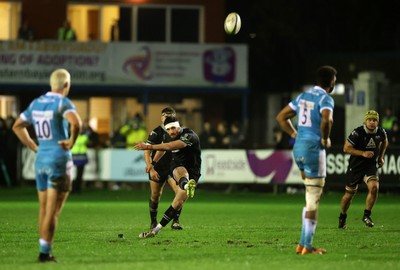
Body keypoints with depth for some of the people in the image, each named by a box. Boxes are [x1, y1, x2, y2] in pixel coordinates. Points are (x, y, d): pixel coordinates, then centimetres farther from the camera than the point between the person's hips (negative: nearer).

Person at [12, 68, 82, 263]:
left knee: (43, 209, 13)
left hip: (41, 159, 7)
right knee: (53, 211, -4)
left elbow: (17, 126, 19)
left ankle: (45, 250, 15)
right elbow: (76, 123, -31)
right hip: (59, 159, -7)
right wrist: (71, 141, -14)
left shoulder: (36, 103, 10)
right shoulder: (63, 103, -12)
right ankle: (45, 252, -6)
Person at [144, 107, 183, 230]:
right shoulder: (156, 132, -9)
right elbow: (147, 153, -10)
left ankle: (175, 221, -7)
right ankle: (153, 222, 24)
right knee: (155, 196, 5)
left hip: (173, 168, 2)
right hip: (157, 169, -2)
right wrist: (151, 169, -20)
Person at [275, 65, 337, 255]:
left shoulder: (303, 96, 15)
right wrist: (325, 139, -14)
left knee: (311, 196, 18)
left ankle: (303, 244, 13)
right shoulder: (326, 99, -10)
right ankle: (307, 246, 0)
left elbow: (281, 117, 21)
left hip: (298, 148, 8)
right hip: (314, 149, -8)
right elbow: (326, 120, -31)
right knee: (313, 200, -2)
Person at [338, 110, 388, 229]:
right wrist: (363, 153, -24)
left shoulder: (381, 132, -5)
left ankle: (367, 215, -4)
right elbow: (346, 148, -16)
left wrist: (381, 156, 12)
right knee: (349, 194, 7)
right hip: (355, 166, -3)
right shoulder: (357, 133, -19)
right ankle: (342, 217, 31)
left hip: (371, 166, 3)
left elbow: (385, 142, 19)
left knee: (374, 188, -22)